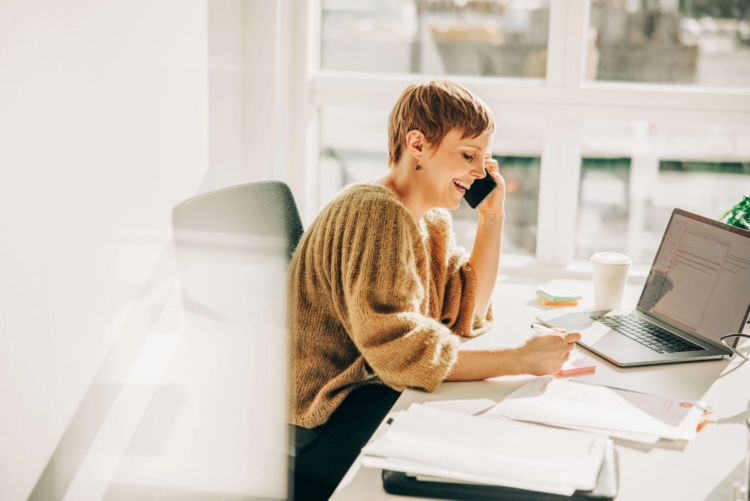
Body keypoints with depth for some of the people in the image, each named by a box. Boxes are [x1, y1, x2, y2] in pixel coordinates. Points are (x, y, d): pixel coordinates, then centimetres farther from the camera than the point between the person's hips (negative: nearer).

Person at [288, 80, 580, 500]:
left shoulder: (432, 220, 11)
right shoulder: (374, 214, -21)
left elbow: (465, 316, 8)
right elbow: (399, 351, -29)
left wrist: (493, 217, 2)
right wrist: (521, 359, -27)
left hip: (377, 393, 9)